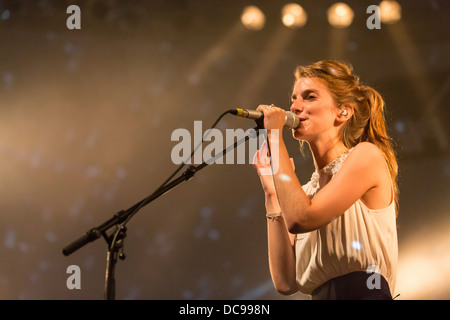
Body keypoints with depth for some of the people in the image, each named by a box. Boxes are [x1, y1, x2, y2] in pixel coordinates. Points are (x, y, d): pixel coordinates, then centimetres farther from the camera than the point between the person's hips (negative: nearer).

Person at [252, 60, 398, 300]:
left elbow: (300, 219, -14)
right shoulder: (308, 191, 15)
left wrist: (275, 138, -7)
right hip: (322, 294, 5)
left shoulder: (367, 155, 0)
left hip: (365, 292, -5)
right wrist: (272, 193, 7)